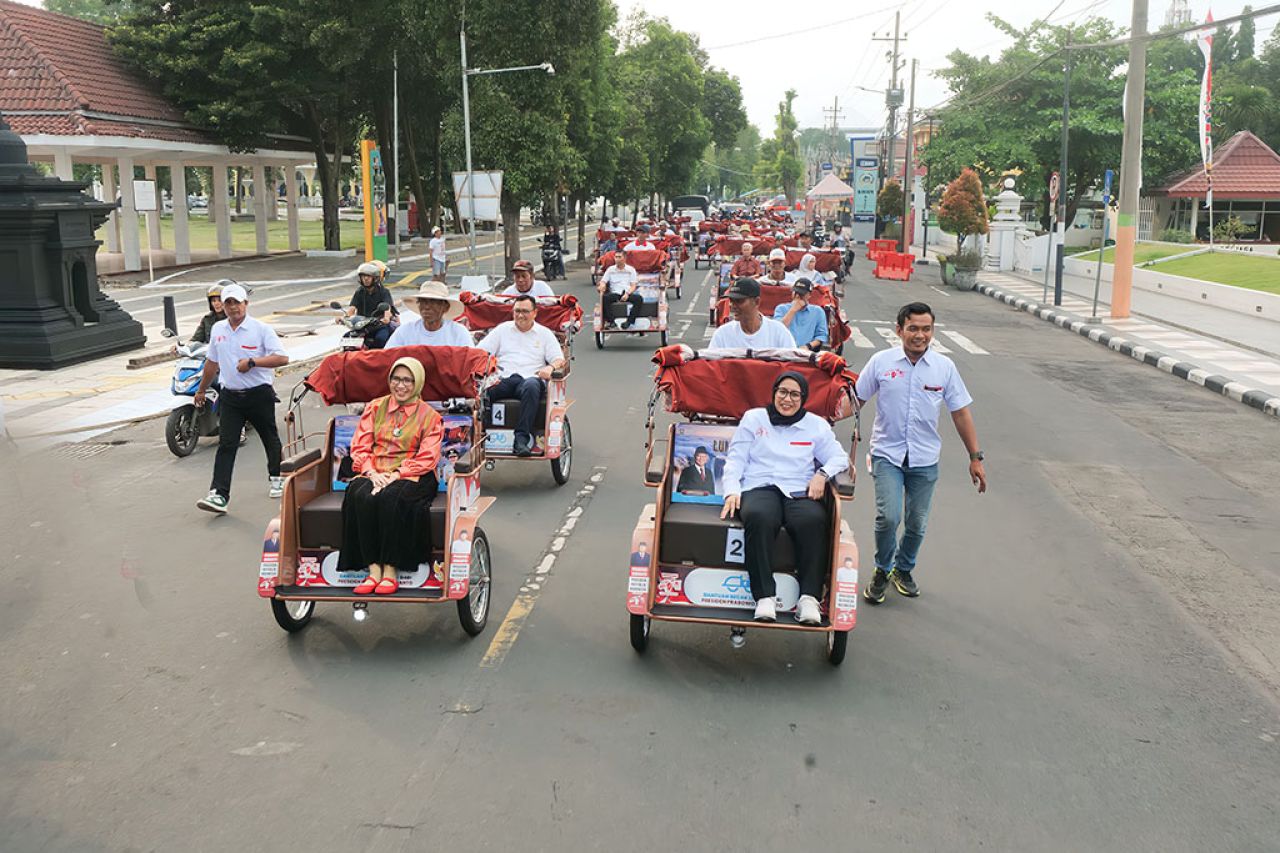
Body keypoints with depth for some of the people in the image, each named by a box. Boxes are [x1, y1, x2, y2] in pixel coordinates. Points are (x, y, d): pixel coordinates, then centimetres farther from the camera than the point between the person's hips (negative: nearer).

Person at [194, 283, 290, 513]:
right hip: (230, 396, 3)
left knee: (270, 438, 15)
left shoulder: (261, 329, -8)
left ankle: (275, 478, 38)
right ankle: (219, 495, -14)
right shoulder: (217, 329, 8)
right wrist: (202, 389, 26)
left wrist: (252, 362, -24)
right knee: (226, 444, -7)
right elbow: (212, 362, 21)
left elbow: (282, 358, -16)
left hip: (259, 394, -3)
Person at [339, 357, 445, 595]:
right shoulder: (375, 408, 18)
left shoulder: (430, 416, 9)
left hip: (412, 476, -3)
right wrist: (372, 472, -10)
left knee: (390, 498, -36)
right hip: (374, 474, 3)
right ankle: (373, 570, -32)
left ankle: (390, 571, -31)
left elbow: (426, 459, -2)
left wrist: (396, 474, -17)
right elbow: (360, 447, 10)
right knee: (361, 497, -32)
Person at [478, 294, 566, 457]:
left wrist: (550, 367, -13)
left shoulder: (545, 333, 21)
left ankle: (522, 437, -42)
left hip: (530, 378, -1)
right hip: (503, 379, 1)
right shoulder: (502, 329, 25)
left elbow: (559, 359, 11)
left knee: (531, 386, -40)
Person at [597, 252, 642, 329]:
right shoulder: (610, 269, 14)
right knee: (605, 298, -32)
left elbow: (633, 286, 5)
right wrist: (601, 286, -16)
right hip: (615, 293, 0)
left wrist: (627, 293, -14)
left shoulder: (631, 269, 11)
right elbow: (603, 281, 9)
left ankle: (629, 321, -29)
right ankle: (610, 321, -30)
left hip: (628, 294, 0)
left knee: (639, 298, -31)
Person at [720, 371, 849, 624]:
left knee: (814, 520, -36)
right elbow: (735, 458, 14)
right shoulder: (753, 418, 20)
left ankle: (809, 597, -33)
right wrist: (732, 491, -3)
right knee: (758, 517, -38)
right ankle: (765, 597, -38)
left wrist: (822, 474, -5)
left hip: (800, 492, 1)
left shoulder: (816, 425, 21)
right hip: (759, 488, -1)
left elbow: (840, 457, 17)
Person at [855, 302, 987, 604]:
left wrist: (975, 458, 3)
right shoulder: (881, 361, -6)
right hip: (887, 454, -2)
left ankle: (904, 569, 37)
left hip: (925, 458, 2)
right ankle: (882, 570, 10)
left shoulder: (944, 366, -2)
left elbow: (961, 413, 4)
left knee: (917, 525, 10)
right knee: (888, 517, -16)